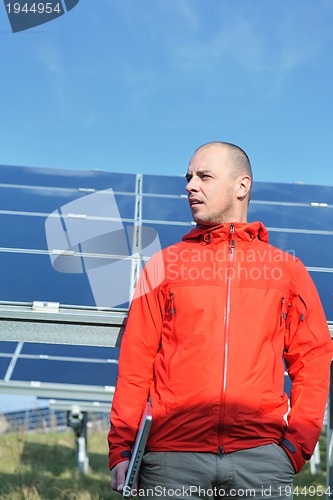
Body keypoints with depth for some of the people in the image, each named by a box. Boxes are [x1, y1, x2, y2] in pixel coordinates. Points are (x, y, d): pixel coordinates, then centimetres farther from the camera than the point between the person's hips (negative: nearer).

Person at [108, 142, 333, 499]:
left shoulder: (288, 270, 13)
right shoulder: (164, 265, 12)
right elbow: (135, 362, 7)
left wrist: (299, 442, -2)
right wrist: (121, 449, -1)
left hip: (261, 454, 0)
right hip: (172, 453, 0)